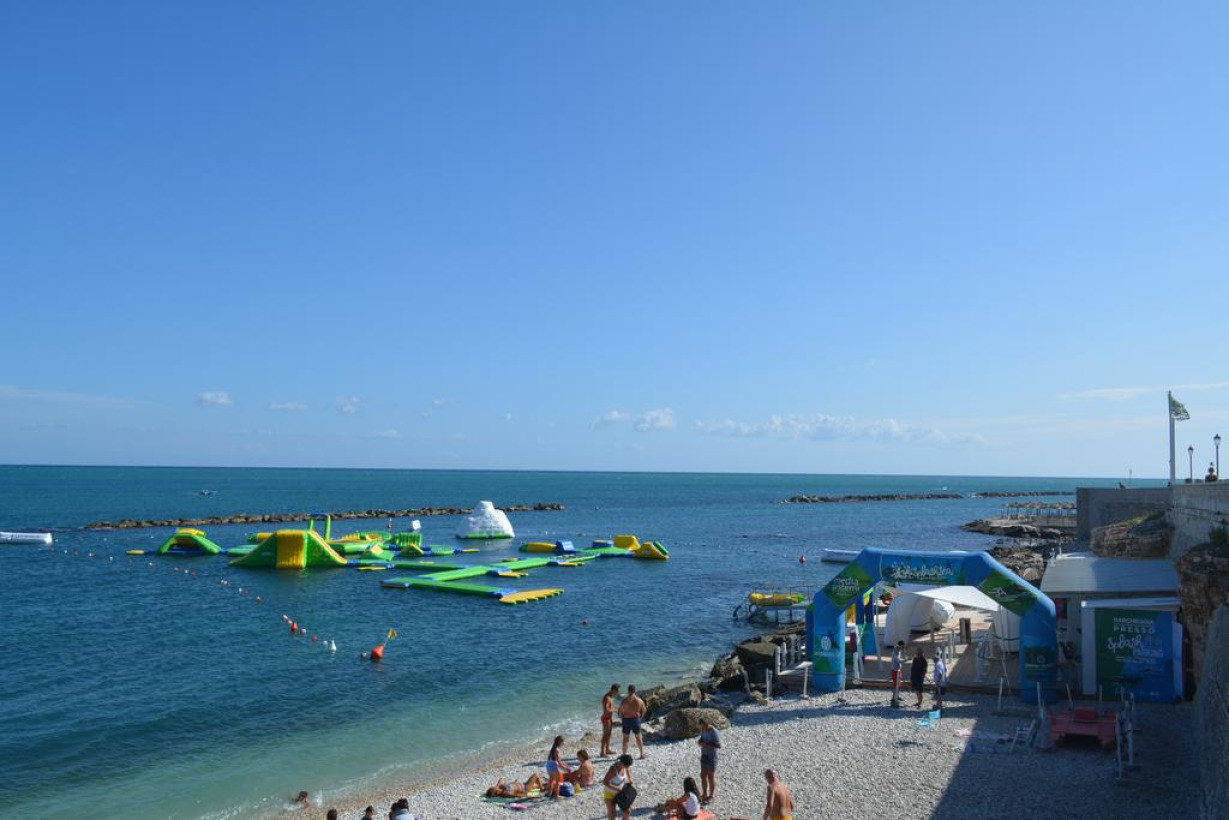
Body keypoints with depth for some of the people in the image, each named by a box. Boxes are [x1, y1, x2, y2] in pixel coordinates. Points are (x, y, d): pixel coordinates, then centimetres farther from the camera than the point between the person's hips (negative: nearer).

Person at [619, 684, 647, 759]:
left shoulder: (625, 700, -14)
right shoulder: (639, 700, -5)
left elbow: (620, 711, -7)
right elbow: (643, 711, 2)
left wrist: (622, 717, 11)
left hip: (626, 720, -3)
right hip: (636, 719, 3)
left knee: (625, 738, 9)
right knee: (638, 737, 15)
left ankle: (624, 754, 13)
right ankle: (642, 754, 17)